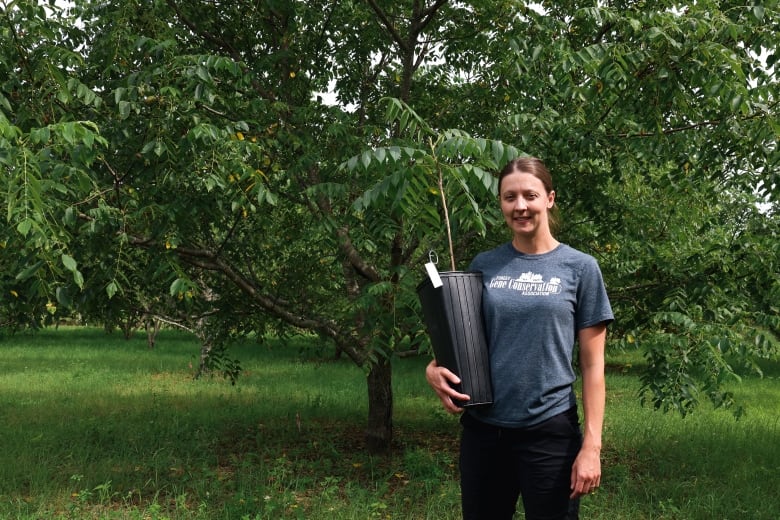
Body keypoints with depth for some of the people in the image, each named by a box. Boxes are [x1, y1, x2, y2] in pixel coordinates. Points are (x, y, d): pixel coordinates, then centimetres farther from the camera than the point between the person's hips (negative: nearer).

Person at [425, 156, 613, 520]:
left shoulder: (579, 267, -1)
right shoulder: (483, 265, 5)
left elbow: (592, 364, -3)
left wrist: (591, 444, -9)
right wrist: (435, 369, -10)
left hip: (550, 431, -2)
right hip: (482, 428, 3)